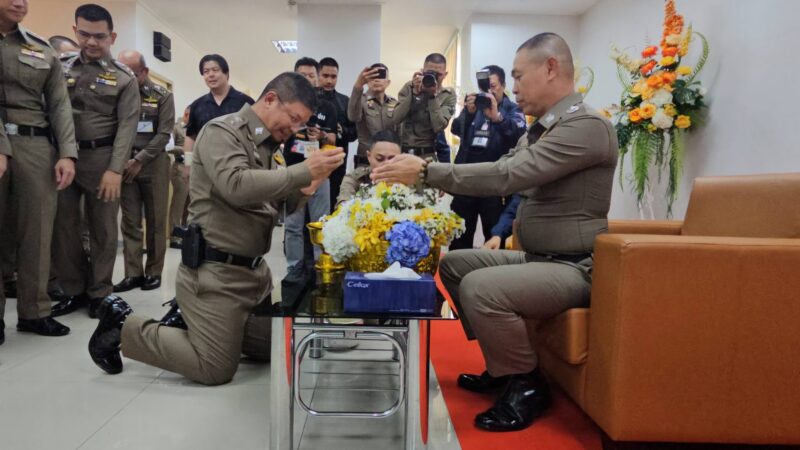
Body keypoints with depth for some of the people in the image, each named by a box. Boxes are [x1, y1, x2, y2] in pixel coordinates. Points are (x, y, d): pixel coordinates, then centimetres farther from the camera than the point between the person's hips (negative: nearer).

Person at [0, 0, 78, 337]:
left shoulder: (43, 50, 14)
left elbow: (60, 106, 9)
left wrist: (67, 154, -2)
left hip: (36, 146, 2)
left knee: (37, 231, 4)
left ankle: (34, 311, 13)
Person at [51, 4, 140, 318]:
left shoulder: (123, 78, 1)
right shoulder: (61, 67, 10)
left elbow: (127, 126, -6)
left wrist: (115, 169, -14)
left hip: (101, 158, -3)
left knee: (103, 229, 5)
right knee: (62, 226, 5)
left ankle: (99, 292, 18)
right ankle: (75, 290, 19)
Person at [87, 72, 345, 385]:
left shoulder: (268, 147, 13)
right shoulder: (222, 131, -12)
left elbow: (275, 204, 14)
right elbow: (237, 187, -30)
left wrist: (304, 190, -7)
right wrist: (304, 171, -29)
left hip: (254, 269, 9)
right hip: (215, 272, -9)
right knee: (215, 370, -4)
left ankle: (189, 320, 26)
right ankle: (123, 327, 13)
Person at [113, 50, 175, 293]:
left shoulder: (162, 96, 1)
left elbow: (164, 134, -6)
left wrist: (139, 160, -11)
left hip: (153, 163, -2)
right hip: (125, 164, 2)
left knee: (155, 221, 2)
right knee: (130, 222, 2)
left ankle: (154, 272, 11)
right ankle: (133, 273, 8)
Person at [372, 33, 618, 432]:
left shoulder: (587, 125, -19)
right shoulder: (540, 129, 12)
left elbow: (508, 175, -28)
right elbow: (505, 172, 8)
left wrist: (427, 171, -24)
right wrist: (424, 175, -1)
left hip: (573, 268, -10)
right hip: (536, 257, 10)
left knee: (481, 287, -29)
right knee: (453, 263, 10)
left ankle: (527, 384, -4)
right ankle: (502, 365, 17)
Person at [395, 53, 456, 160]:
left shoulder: (448, 95, 1)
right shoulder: (409, 87, 4)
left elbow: (439, 127, -12)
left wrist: (433, 96, -14)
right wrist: (414, 92, -13)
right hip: (402, 150, 1)